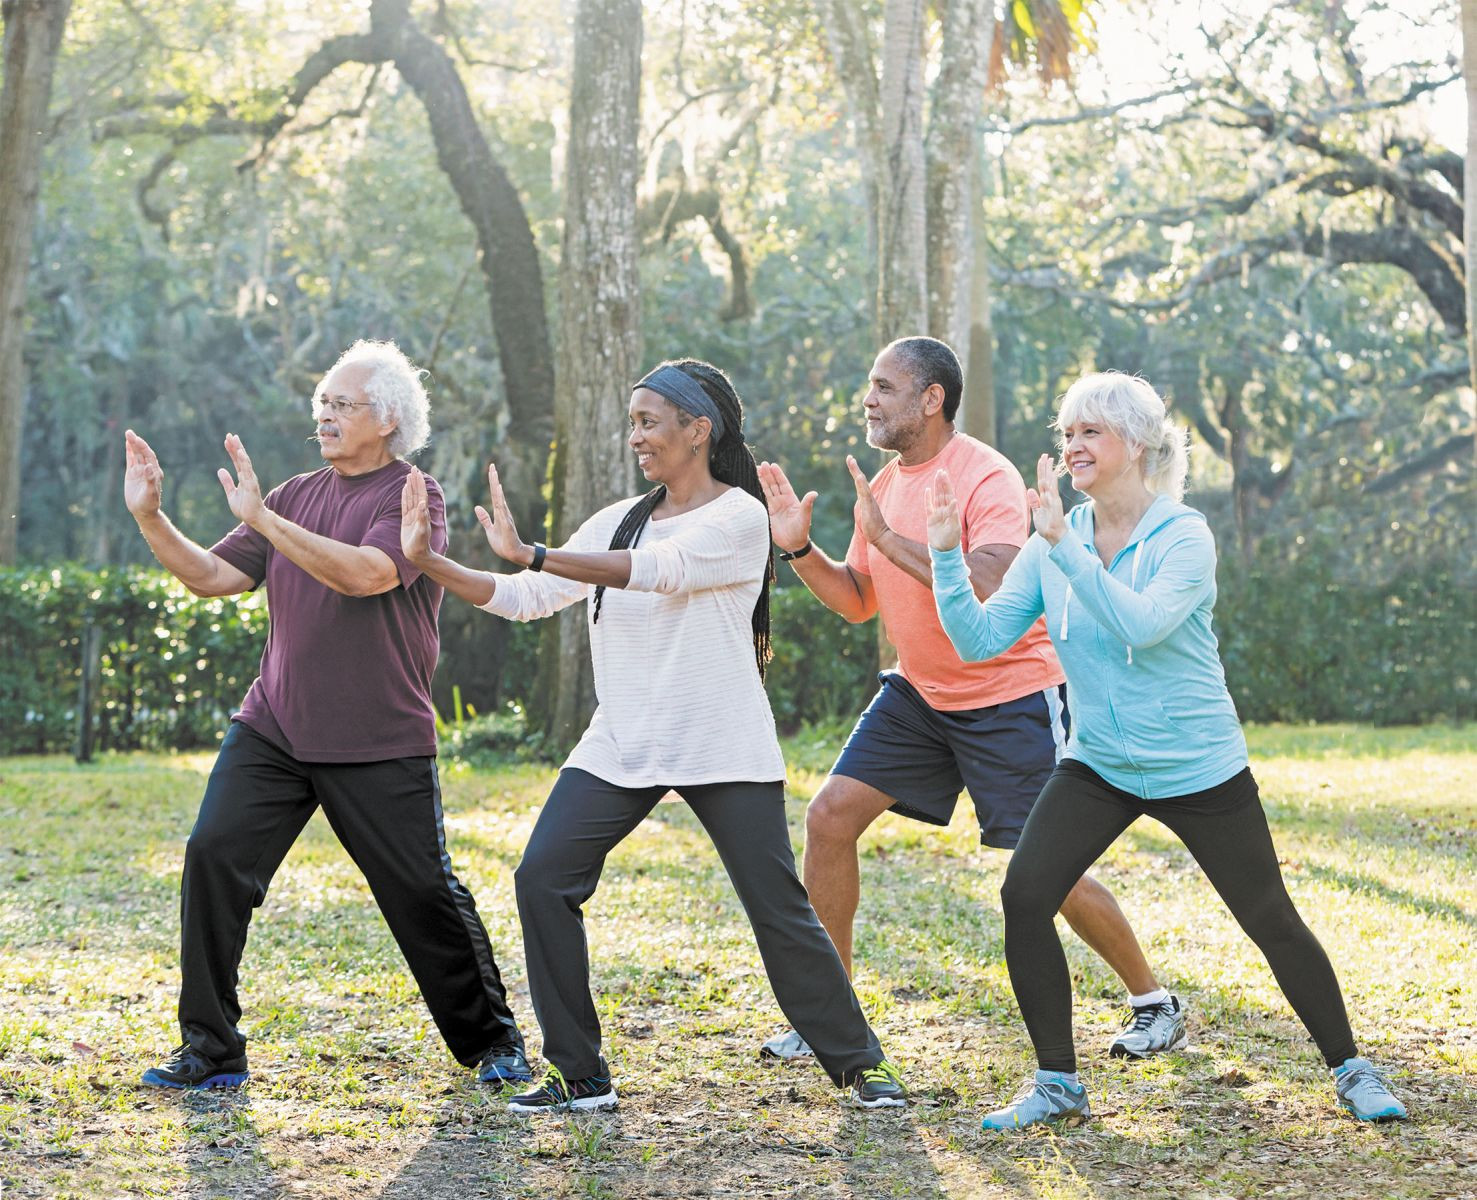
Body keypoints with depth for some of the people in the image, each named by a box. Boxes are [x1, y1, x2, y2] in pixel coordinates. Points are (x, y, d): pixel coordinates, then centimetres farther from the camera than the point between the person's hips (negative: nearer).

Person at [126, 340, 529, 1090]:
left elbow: (366, 573, -25)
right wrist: (150, 519, -5)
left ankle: (491, 1038, 22)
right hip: (272, 730, 5)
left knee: (422, 891, 0)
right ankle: (210, 1050, 0)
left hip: (381, 745, -5)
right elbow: (212, 577, 10)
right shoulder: (298, 495, 12)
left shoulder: (410, 495, -6)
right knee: (213, 856, -10)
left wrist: (261, 518, -27)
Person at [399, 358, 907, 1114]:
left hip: (725, 749, -5)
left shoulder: (738, 518, -9)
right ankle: (580, 1075, 1)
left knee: (779, 909, -3)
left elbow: (657, 569, -25)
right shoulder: (621, 520, 10)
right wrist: (429, 562, -5)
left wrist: (529, 553, -31)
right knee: (542, 880, -8)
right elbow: (527, 600, 8)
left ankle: (857, 1063, 17)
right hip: (620, 746, 5)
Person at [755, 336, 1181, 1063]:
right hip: (919, 694, 7)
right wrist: (800, 548, -5)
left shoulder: (987, 478, -19)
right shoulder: (884, 485, 5)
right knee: (829, 817, -4)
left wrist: (889, 538, -31)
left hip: (1011, 695, -7)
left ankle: (1154, 1003, 17)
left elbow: (990, 595, -32)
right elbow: (857, 601, 11)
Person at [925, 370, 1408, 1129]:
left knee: (1271, 920, 4)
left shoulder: (1183, 536, -14)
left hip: (1198, 771, -4)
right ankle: (1056, 1083, 1)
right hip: (1097, 766, 4)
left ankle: (1350, 1071, 24)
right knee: (1023, 895, -13)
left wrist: (1064, 544, -35)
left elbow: (1140, 624, -32)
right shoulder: (1052, 544, -1)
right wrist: (947, 554, -17)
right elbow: (980, 640, -6)